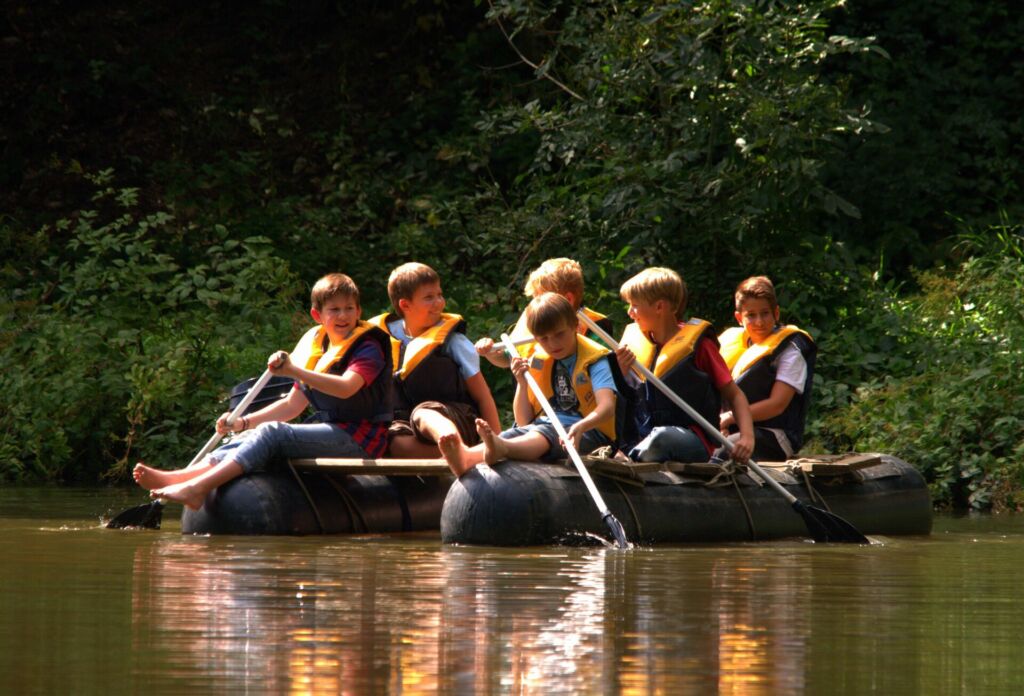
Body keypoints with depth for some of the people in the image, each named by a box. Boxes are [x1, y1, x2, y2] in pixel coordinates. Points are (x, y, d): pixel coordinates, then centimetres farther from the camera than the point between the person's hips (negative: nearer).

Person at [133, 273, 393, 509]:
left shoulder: (369, 348, -8)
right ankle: (176, 478, -25)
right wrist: (244, 422, 11)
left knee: (272, 433, -25)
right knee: (254, 438, -8)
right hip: (332, 432, 8)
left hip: (359, 439, -8)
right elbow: (292, 405, 22)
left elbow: (346, 388, -29)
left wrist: (294, 371, -38)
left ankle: (197, 488, -40)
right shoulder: (315, 348, 19)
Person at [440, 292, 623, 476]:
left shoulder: (594, 360, -1)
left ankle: (501, 448, -70)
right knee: (517, 433, -28)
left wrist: (580, 427, -40)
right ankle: (468, 458, -61)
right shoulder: (538, 361, 16)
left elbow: (607, 407, -19)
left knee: (544, 435, -37)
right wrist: (522, 384, -2)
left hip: (588, 432, -5)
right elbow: (523, 422, 15)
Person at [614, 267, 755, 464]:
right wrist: (622, 372, -4)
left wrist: (747, 436, -16)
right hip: (643, 437, 4)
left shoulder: (697, 343, -1)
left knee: (660, 437, -39)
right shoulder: (633, 340, 14)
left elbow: (734, 395, 0)